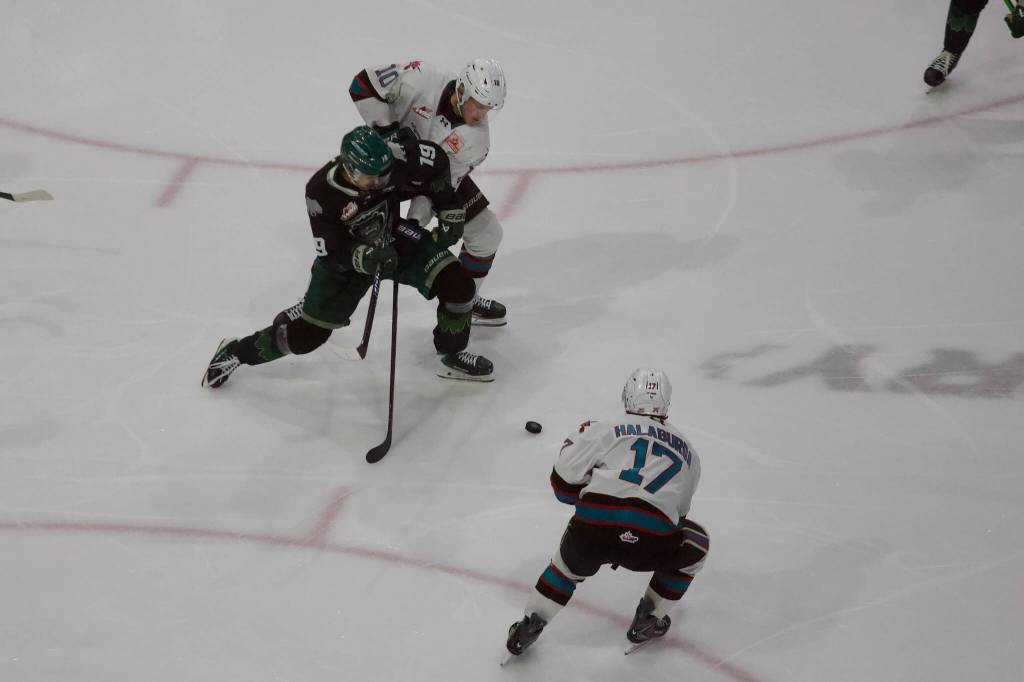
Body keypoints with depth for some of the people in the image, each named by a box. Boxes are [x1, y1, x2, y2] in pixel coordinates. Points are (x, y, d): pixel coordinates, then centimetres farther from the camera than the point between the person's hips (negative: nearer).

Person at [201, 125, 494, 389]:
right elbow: (330, 256, -26)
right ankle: (236, 351, 21)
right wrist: (364, 257, -45)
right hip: (346, 256, -3)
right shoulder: (321, 192, -33)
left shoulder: (394, 160, -28)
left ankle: (453, 355, 12)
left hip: (395, 237, 3)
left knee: (458, 283, -14)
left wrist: (450, 212, -7)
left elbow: (438, 160, -8)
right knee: (306, 333, -4)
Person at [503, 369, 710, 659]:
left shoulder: (608, 430, 14)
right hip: (649, 544, -1)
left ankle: (529, 627, 32)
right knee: (695, 543, 29)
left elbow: (564, 481, 6)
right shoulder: (687, 451, 24)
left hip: (591, 532, 1)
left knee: (570, 562, 34)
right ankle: (647, 622, 31)